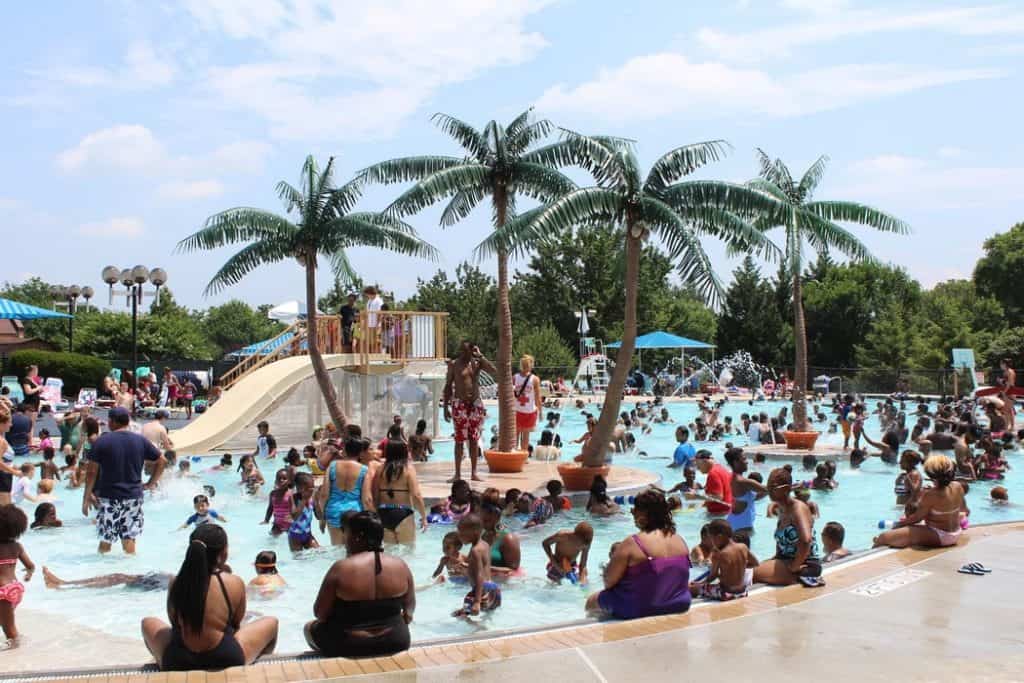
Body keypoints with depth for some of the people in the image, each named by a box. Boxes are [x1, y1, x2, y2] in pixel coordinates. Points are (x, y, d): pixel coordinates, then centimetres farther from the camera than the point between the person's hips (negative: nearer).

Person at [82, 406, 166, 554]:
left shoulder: (102, 441, -6)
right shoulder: (140, 441, 3)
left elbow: (92, 472, -7)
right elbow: (161, 461, 6)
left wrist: (86, 497, 0)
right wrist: (150, 483, 12)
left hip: (109, 497, -2)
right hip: (133, 497, 3)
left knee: (105, 540, 6)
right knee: (129, 538, 8)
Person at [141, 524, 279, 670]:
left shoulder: (175, 583, -5)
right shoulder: (234, 583, -10)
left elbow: (174, 622, 8)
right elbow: (236, 624, 4)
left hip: (176, 663, 2)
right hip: (226, 661, -2)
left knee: (148, 622, 31)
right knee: (271, 622, 22)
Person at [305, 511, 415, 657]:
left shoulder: (341, 568, -16)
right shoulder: (400, 566, -5)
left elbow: (319, 613, -8)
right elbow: (409, 607, 9)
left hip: (349, 645, -2)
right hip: (395, 643, 3)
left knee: (310, 627, 24)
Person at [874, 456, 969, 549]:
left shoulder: (930, 495, -25)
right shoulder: (958, 486, -4)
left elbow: (917, 518, -17)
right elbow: (964, 509, 14)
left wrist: (900, 523, -1)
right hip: (956, 534, 9)